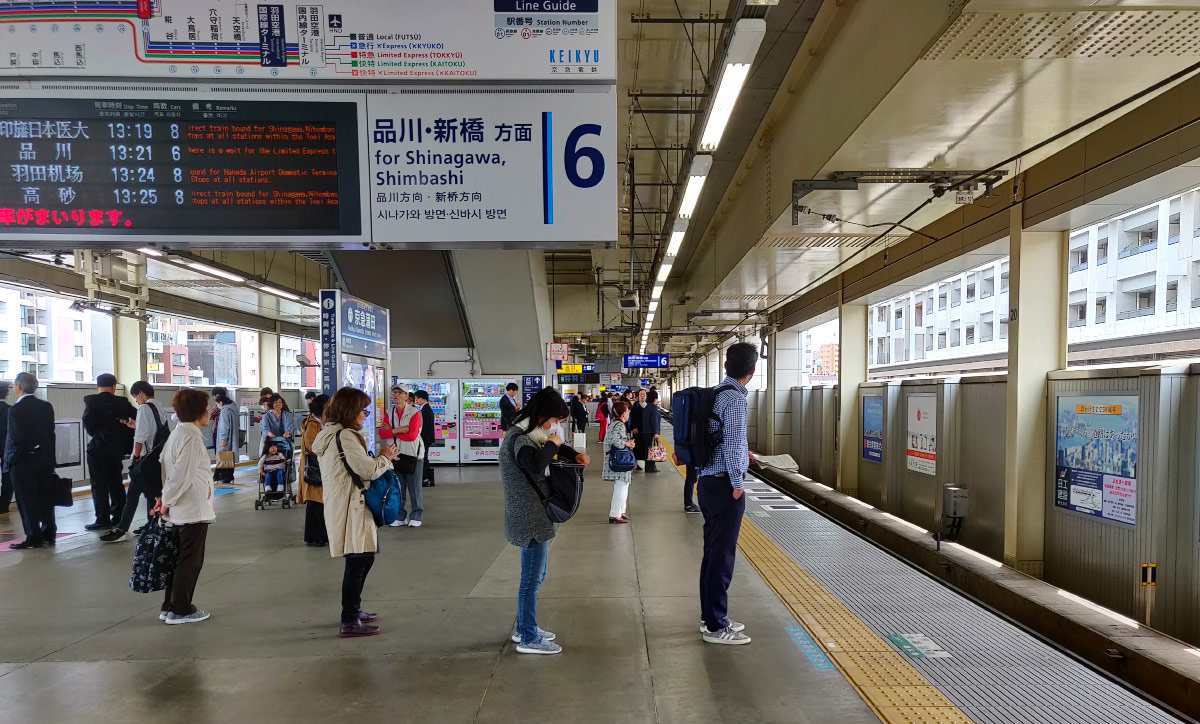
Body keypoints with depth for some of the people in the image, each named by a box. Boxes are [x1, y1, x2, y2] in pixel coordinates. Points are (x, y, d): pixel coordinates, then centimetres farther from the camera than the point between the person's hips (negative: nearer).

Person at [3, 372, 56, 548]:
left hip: (23, 461, -6)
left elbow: (14, 439, -16)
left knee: (27, 501, 1)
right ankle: (49, 534, 18)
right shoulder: (47, 407, 4)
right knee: (45, 498, 12)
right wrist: (50, 458, 12)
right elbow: (51, 434, 7)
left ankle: (34, 537, 5)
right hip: (45, 459, 6)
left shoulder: (15, 410, -14)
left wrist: (8, 460, -5)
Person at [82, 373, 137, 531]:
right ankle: (118, 517, 19)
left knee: (99, 485, 3)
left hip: (98, 449, -4)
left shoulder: (92, 401, -10)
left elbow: (88, 425, -14)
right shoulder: (122, 402, 1)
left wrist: (94, 432, 3)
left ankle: (103, 519, 4)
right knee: (116, 483, 14)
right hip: (117, 448, 4)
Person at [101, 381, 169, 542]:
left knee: (133, 492, -5)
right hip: (159, 457, 8)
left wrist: (136, 456, -8)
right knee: (153, 491, 14)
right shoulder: (160, 408, 11)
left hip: (147, 458, -8)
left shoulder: (144, 408, -12)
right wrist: (135, 426, 18)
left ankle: (121, 529, -2)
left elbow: (140, 437, -16)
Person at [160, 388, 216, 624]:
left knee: (180, 558, 17)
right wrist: (167, 501, -9)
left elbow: (172, 470, 12)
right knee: (190, 560, 3)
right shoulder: (191, 437, -19)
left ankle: (170, 606, 26)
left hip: (181, 508, 9)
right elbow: (182, 475, -22)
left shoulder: (178, 433, 11)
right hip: (193, 509, -9)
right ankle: (181, 609, 13)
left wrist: (167, 500, 8)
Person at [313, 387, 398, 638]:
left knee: (363, 559, 19)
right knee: (358, 561, -4)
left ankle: (354, 610, 30)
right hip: (351, 508, -11)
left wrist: (379, 459, 8)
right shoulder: (345, 436, -17)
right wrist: (385, 458, -1)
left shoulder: (329, 434, 15)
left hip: (343, 508, 11)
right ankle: (349, 622, 3)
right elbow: (368, 470, -19)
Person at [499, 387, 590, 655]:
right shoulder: (519, 438, -21)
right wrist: (551, 444, -23)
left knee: (534, 575, 20)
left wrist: (575, 454, 7)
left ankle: (523, 628, 32)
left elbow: (556, 446, 26)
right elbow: (535, 466, -40)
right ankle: (529, 639, 10)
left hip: (534, 514, 11)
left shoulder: (531, 432, 10)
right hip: (530, 517, -11)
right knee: (532, 578, -1)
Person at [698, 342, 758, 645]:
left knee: (713, 552, 16)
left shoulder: (717, 393, 11)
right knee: (722, 556, -1)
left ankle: (711, 617, 28)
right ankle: (716, 627, 9)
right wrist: (737, 484, -12)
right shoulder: (735, 398, -17)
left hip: (709, 481, 10)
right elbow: (733, 444, -20)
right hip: (724, 484, -9)